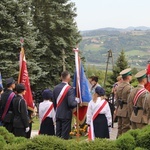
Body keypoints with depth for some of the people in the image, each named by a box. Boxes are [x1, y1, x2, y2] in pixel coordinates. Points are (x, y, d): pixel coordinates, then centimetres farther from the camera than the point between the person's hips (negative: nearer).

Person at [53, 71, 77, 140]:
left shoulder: (56, 88, 2)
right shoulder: (69, 89, -17)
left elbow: (54, 102, 8)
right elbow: (71, 103, -24)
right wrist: (77, 102, -3)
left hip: (58, 114, 6)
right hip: (66, 114, -6)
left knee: (58, 134, 12)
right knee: (65, 136, -1)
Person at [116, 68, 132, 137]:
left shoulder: (119, 86, 8)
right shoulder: (129, 87, -17)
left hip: (120, 110, 8)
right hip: (126, 110, -8)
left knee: (120, 128, 15)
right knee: (126, 129, -2)